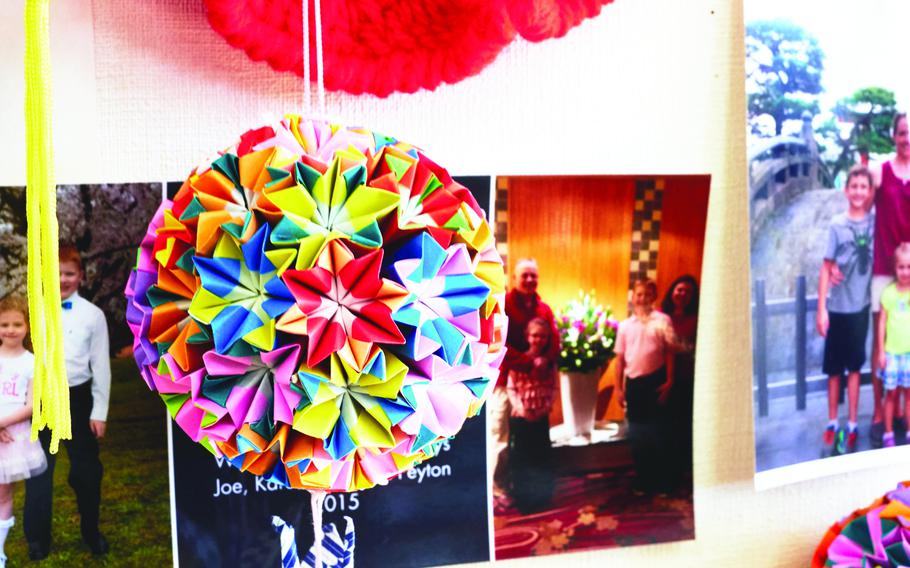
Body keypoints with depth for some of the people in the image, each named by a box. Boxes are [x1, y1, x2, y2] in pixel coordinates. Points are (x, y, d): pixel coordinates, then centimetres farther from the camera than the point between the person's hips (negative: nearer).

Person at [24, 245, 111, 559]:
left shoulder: (93, 314, -2)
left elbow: (101, 365, 0)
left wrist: (100, 411, -2)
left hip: (78, 398, 0)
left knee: (86, 470, 11)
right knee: (39, 470, 9)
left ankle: (92, 532, 30)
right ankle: (37, 539, 26)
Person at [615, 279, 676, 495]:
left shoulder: (662, 320, -1)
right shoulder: (625, 325, 8)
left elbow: (669, 353, -2)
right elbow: (620, 358, 9)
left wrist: (668, 382, -9)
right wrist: (619, 387, 6)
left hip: (655, 380, -3)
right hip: (633, 382, 4)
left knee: (658, 432, 2)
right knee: (637, 434, 10)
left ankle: (663, 482, 13)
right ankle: (643, 481, 22)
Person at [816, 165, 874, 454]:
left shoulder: (876, 222, -1)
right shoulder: (837, 224, -6)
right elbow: (825, 268, -6)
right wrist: (821, 309, -8)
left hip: (860, 305, 1)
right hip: (837, 307, -1)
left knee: (854, 366, 9)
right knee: (834, 369, 8)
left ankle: (851, 425, 17)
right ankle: (832, 423, 20)